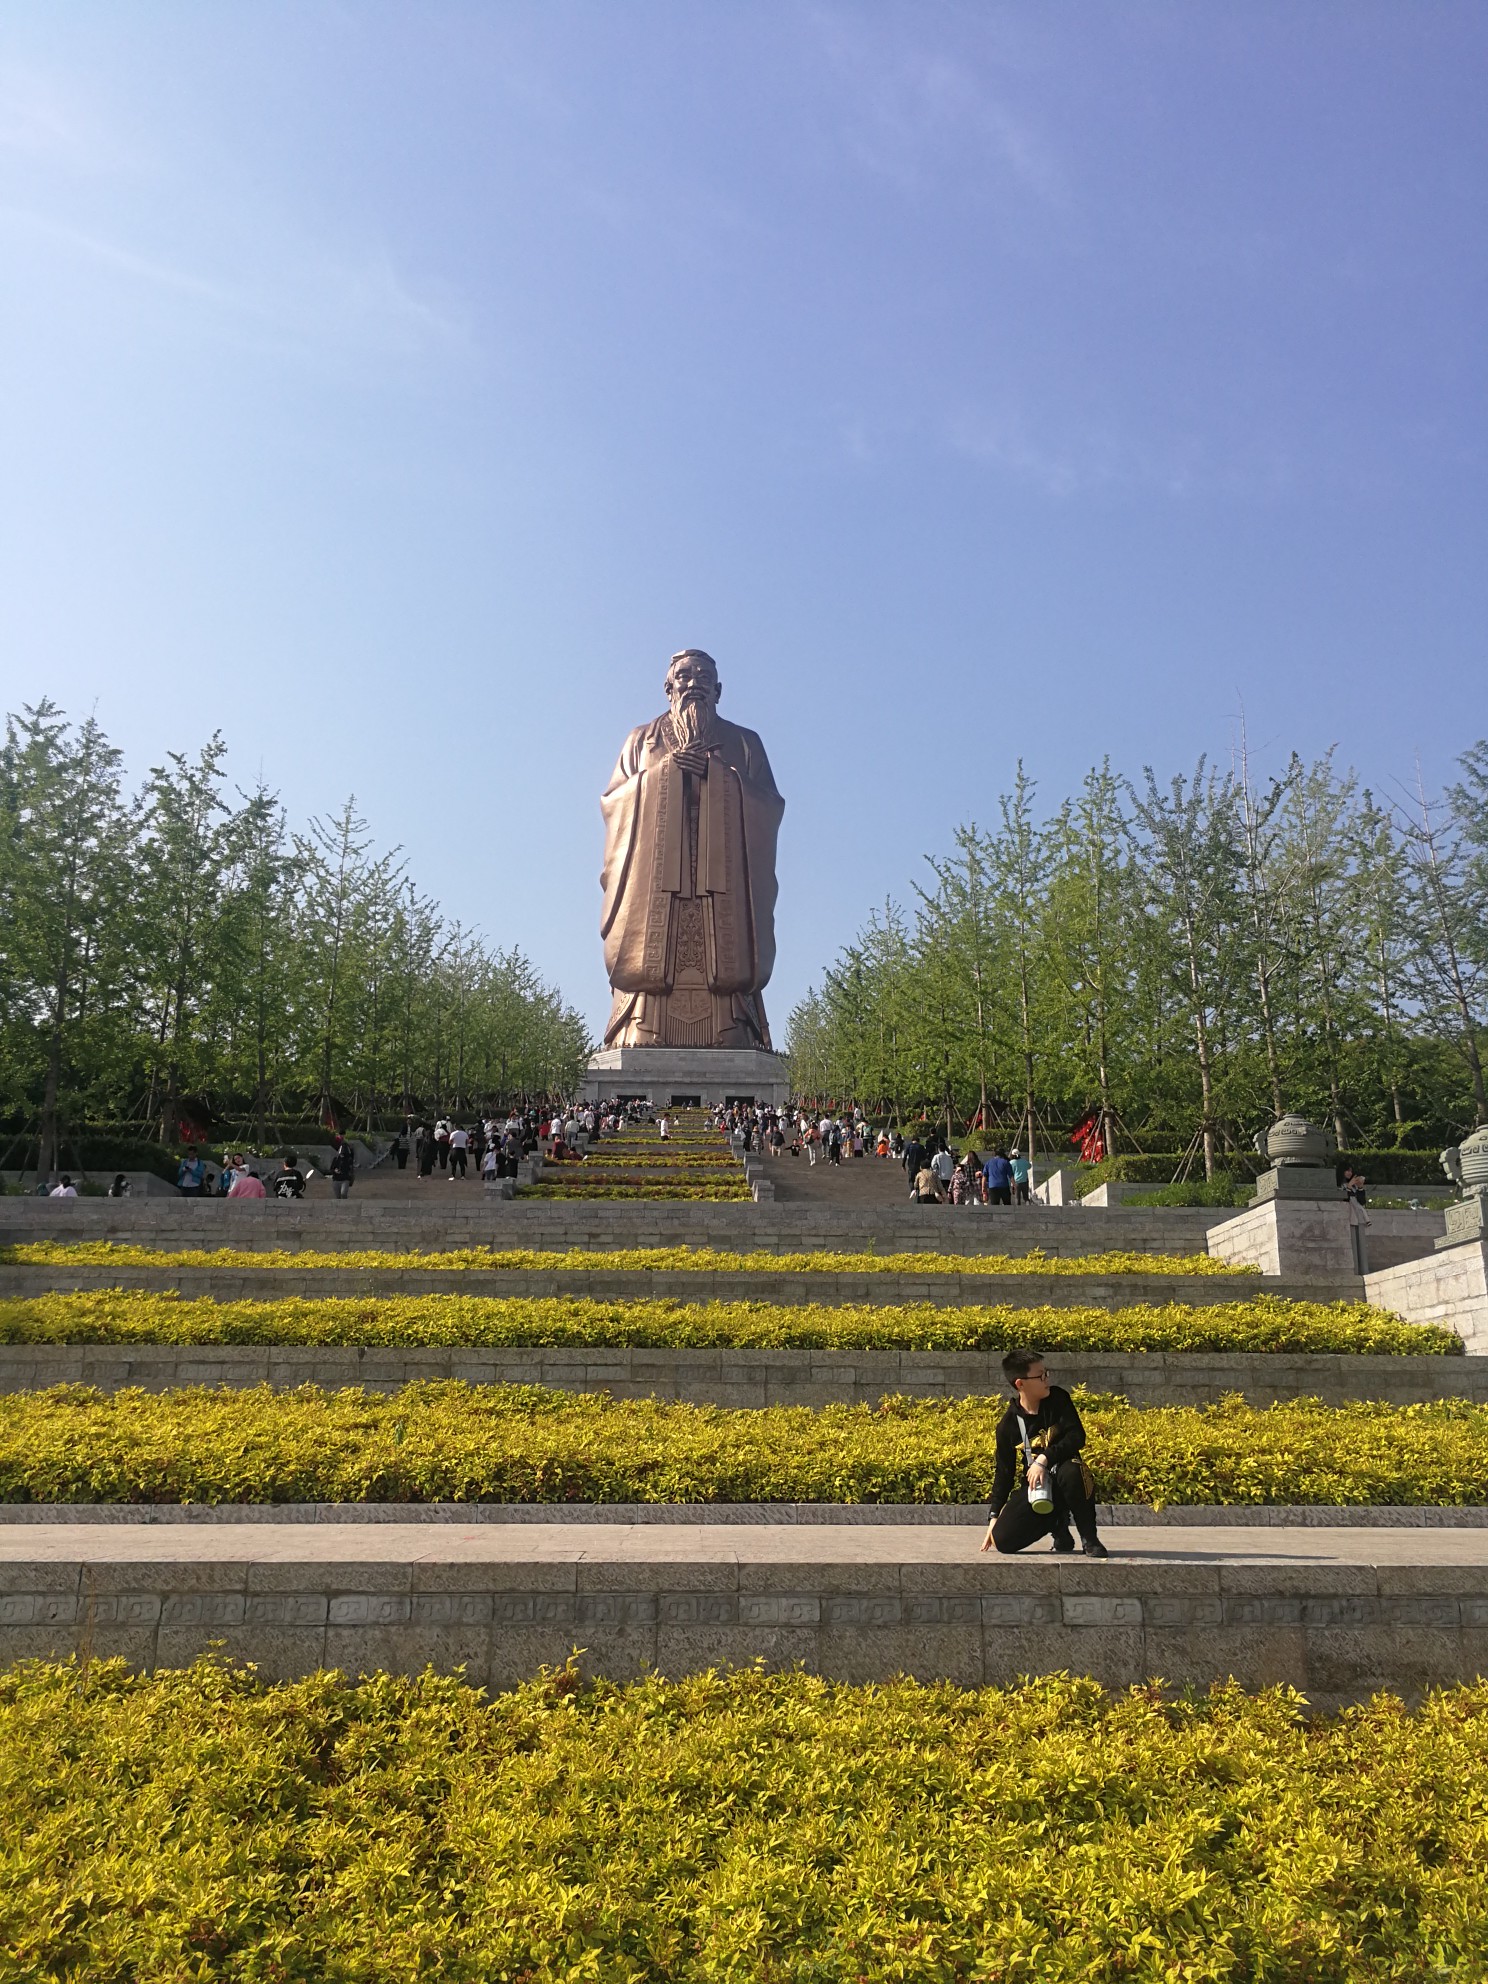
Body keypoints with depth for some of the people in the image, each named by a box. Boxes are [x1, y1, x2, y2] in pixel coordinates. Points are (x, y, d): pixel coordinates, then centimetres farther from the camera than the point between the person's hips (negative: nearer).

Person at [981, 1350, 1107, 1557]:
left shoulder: (1058, 1398, -8)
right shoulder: (1008, 1425, -6)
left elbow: (1077, 1437, -16)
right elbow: (1004, 1472, 4)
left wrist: (1044, 1459, -29)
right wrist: (995, 1516, 1)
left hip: (1064, 1480, -2)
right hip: (1035, 1486, 2)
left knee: (1072, 1472, -40)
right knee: (1002, 1540, -17)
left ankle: (1090, 1539, -15)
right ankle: (1057, 1523, 12)